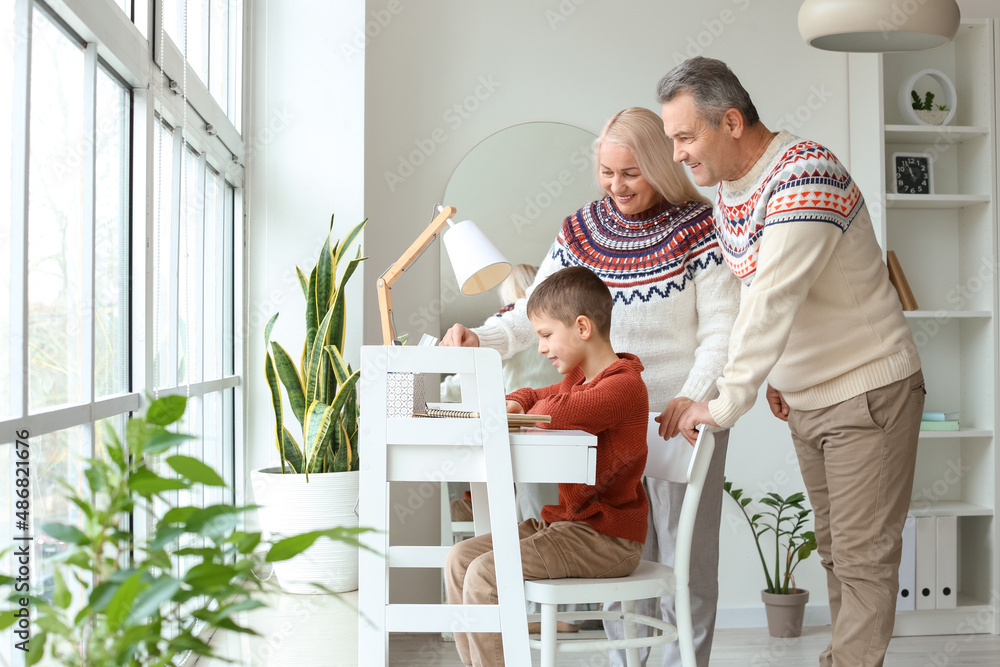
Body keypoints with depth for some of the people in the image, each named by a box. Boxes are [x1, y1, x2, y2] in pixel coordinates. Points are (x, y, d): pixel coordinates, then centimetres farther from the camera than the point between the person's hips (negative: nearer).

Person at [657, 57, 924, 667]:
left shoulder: (806, 176, -25)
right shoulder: (728, 190, 4)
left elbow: (773, 302, -29)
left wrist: (726, 405, -26)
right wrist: (774, 377, 9)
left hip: (868, 390, -9)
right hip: (805, 399, 9)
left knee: (863, 554, -6)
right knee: (835, 548, 14)